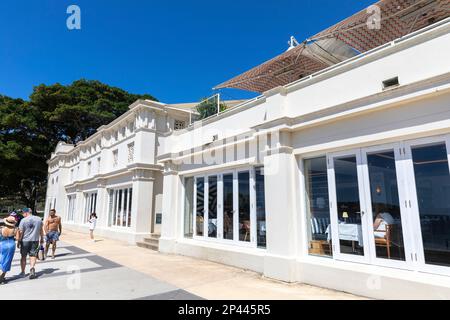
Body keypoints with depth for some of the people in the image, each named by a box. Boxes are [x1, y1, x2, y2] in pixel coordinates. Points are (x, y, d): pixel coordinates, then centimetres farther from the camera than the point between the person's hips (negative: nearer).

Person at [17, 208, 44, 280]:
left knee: (23, 256, 13)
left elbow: (21, 232, -10)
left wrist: (18, 241, 0)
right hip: (35, 240, 2)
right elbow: (41, 230, 12)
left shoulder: (23, 220, -9)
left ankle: (23, 272, 24)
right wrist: (42, 239, 22)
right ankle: (32, 268, -19)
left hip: (25, 241, -2)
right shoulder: (39, 219, 3)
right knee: (33, 256, 5)